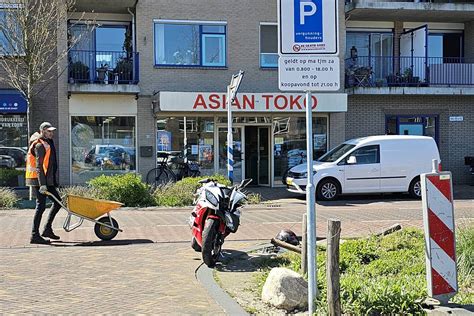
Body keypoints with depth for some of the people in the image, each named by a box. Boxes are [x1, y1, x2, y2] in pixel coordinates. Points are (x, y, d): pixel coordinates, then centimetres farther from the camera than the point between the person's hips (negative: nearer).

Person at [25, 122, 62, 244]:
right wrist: (42, 185, -27)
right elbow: (39, 166, -21)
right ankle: (35, 235, -2)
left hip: (47, 180, 10)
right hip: (39, 180, -10)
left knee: (58, 201, 11)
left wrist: (53, 182, 21)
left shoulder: (47, 143, 18)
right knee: (41, 206, -8)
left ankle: (47, 229, 17)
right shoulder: (40, 145, -13)